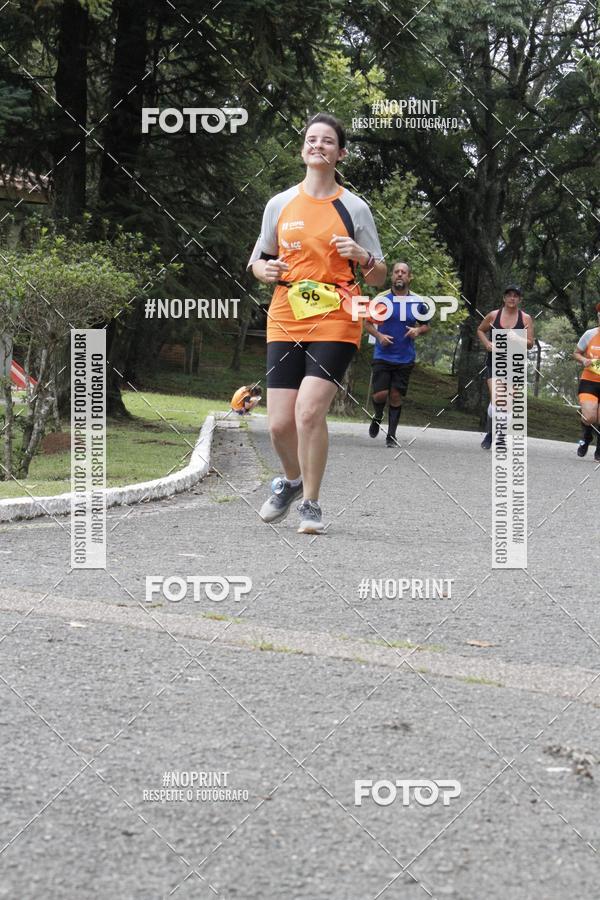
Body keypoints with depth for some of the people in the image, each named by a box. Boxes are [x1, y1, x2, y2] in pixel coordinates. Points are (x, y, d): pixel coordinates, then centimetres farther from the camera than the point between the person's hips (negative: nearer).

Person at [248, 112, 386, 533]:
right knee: (280, 423, -3)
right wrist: (265, 269, -3)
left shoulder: (354, 208, 4)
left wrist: (363, 258, -13)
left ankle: (311, 503, -2)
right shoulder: (280, 204, 10)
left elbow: (379, 277, 8)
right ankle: (292, 479, 30)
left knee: (309, 411, -19)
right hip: (286, 320, 3)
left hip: (335, 321, -3)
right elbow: (259, 259, 20)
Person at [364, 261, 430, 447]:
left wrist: (418, 330, -6)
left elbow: (426, 325, 16)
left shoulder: (418, 302, 4)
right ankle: (377, 417, 22)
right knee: (380, 394, -11)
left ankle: (391, 435, 12)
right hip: (382, 356, -1)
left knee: (396, 396, 2)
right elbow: (368, 323, 8)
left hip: (405, 359, 1)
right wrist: (379, 335, -10)